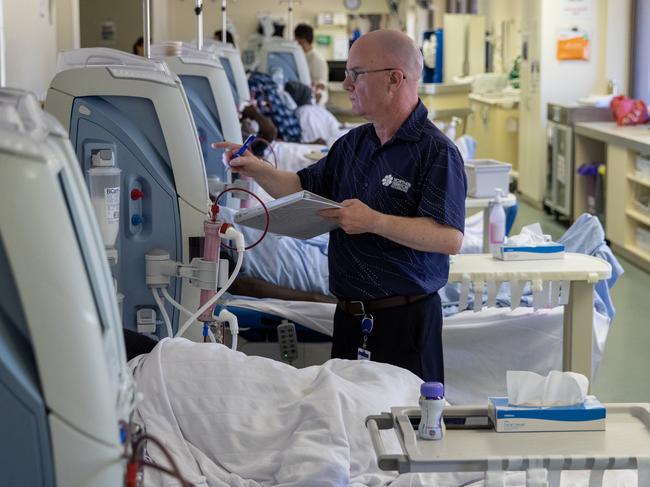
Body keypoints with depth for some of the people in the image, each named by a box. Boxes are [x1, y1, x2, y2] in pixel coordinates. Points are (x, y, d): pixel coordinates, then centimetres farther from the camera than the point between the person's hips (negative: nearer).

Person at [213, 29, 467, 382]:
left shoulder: (436, 152, -12)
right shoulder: (352, 144, 13)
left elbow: (451, 238, -22)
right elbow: (303, 189, 22)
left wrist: (374, 222, -24)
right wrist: (256, 169, 5)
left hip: (405, 321, -7)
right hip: (349, 318, 7)